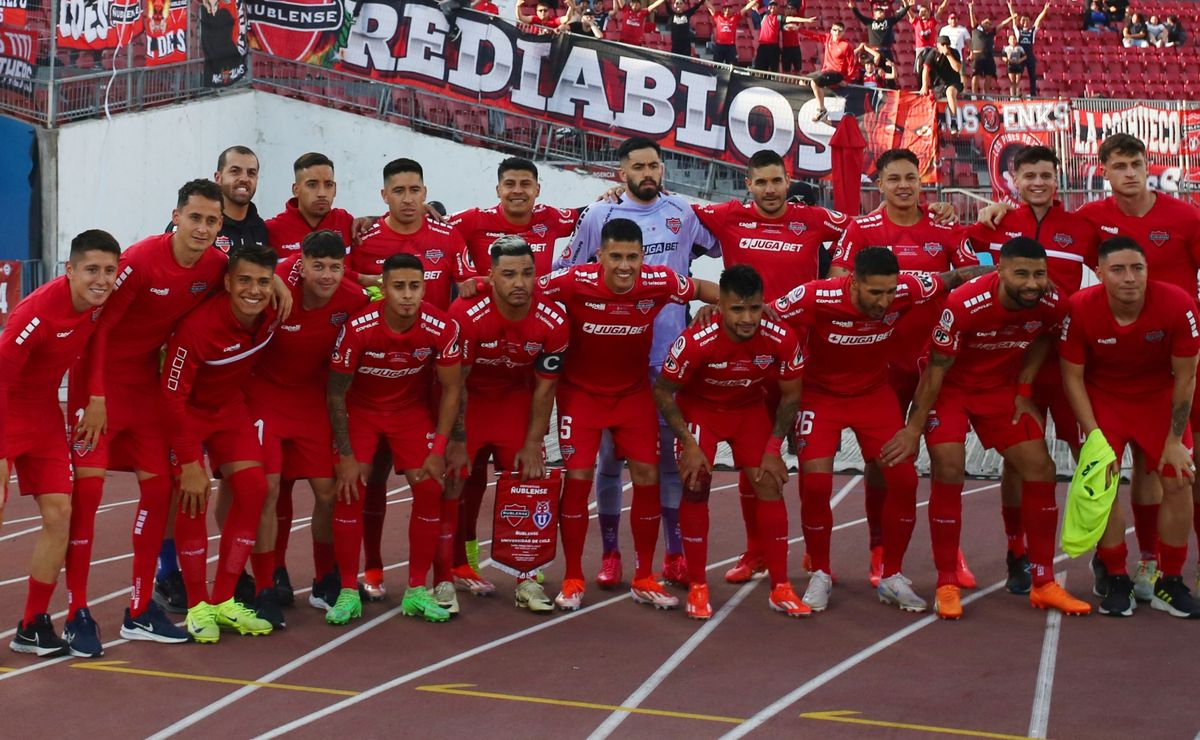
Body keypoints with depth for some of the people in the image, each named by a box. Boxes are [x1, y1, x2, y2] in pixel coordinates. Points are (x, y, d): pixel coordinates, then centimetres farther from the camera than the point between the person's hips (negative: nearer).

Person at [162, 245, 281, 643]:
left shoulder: (273, 313, -19)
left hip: (229, 405, 5)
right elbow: (172, 395, -29)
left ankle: (223, 601, 5)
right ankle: (197, 607, -3)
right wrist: (189, 463, -30)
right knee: (193, 496, -16)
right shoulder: (198, 325, -34)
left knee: (253, 488, -6)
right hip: (186, 410, -5)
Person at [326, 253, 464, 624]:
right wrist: (346, 456, -15)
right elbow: (336, 393, -16)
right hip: (360, 409, -2)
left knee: (430, 488, -9)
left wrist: (438, 450, -12)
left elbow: (451, 390, -10)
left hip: (412, 410, 2)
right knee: (350, 491, -14)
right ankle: (348, 592, -1)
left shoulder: (442, 328, -24)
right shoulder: (358, 328, -28)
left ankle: (417, 591, 4)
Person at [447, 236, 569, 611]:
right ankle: (458, 567, 20)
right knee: (464, 481, 0)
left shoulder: (552, 322, -22)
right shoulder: (466, 314, -29)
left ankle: (526, 579, 1)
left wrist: (533, 444, -9)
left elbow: (544, 387, -10)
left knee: (527, 478, -6)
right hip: (469, 398, -2)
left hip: (516, 398, 2)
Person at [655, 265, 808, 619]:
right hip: (699, 408, -2)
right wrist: (688, 444, -20)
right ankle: (697, 587, 0)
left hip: (751, 408, 2)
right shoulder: (696, 341, -35)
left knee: (770, 483, -6)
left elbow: (790, 395, -9)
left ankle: (780, 589, 2)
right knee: (696, 486, -13)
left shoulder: (782, 339, -27)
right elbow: (662, 390, -18)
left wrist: (773, 448, -10)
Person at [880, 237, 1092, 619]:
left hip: (1000, 387, 5)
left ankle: (1043, 584, 9)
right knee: (948, 469, -19)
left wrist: (1023, 393, 1)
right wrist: (914, 428, -17)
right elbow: (935, 369, -22)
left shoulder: (1051, 304, -19)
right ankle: (946, 585, -5)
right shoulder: (964, 304, -32)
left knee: (1040, 469, -3)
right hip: (950, 386, -4)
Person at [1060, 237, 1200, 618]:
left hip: (1159, 397, 1)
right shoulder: (1080, 309, -27)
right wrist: (1094, 437, -17)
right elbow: (1072, 377, -14)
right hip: (1103, 397, -1)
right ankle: (1116, 581, 4)